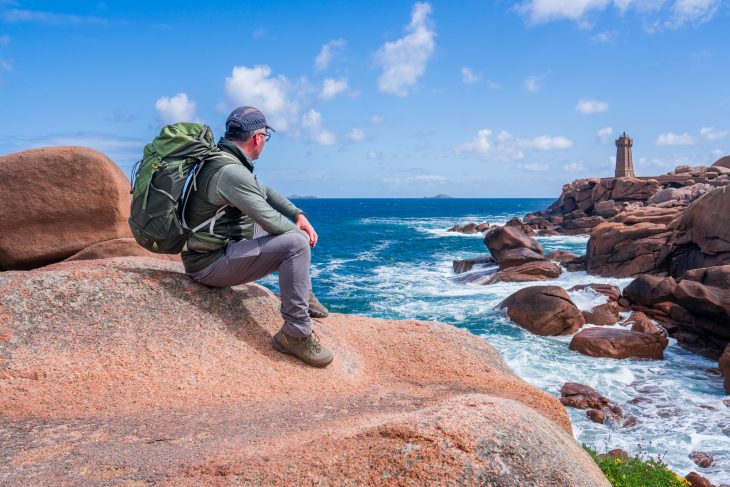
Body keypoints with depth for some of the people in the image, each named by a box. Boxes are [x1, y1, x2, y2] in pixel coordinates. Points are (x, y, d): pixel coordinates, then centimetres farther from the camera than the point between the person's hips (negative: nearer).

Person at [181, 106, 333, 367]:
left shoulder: (223, 159, 9)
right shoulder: (231, 172, -24)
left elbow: (264, 191, 19)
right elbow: (269, 219, -25)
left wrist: (299, 215, 7)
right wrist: (299, 232, -6)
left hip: (220, 245, 11)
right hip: (211, 264, -11)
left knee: (286, 227, 19)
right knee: (296, 243, -24)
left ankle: (303, 295, 23)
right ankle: (295, 333, -18)